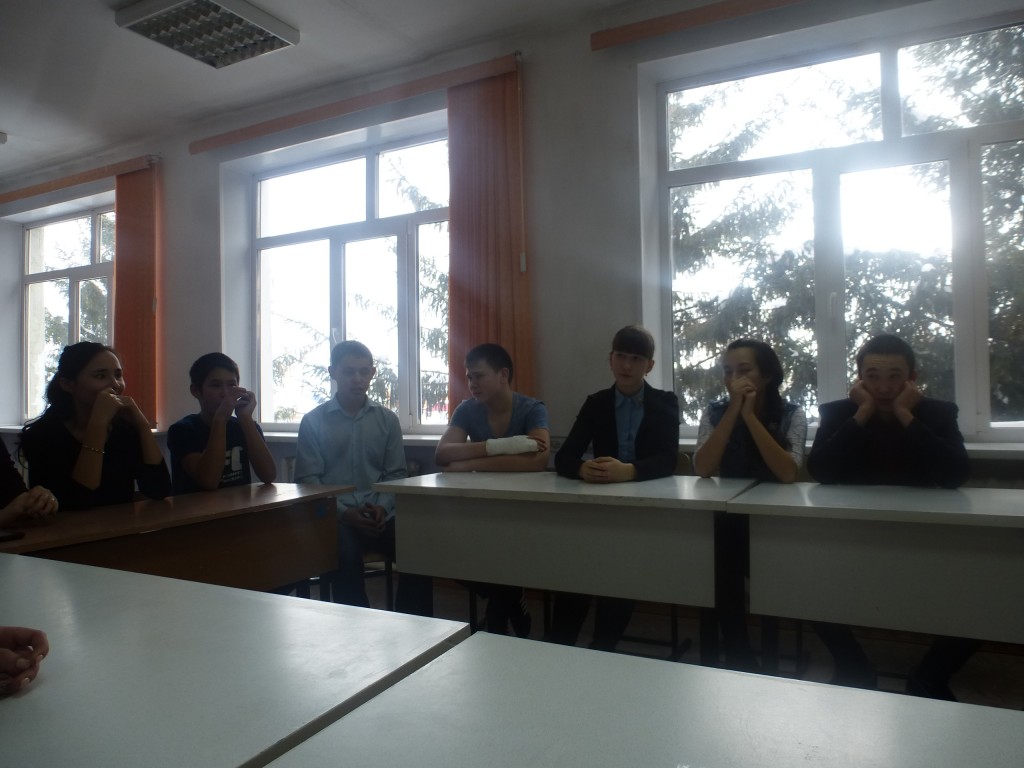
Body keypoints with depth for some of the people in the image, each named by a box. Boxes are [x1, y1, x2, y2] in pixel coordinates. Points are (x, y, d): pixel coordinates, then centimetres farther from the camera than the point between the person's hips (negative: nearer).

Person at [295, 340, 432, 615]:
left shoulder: (387, 419, 12)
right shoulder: (313, 421, 6)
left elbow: (396, 474, 10)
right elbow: (307, 479, 1)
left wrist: (383, 507, -10)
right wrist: (344, 513, -13)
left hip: (379, 515, 2)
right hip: (335, 518, -2)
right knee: (346, 555, -33)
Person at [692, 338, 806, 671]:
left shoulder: (791, 415, -4)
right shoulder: (715, 412, 0)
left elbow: (788, 474, -20)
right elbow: (703, 469, -15)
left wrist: (750, 415, -22)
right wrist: (734, 410, -18)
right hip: (729, 519, 1)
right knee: (720, 556, -27)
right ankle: (739, 660, -6)